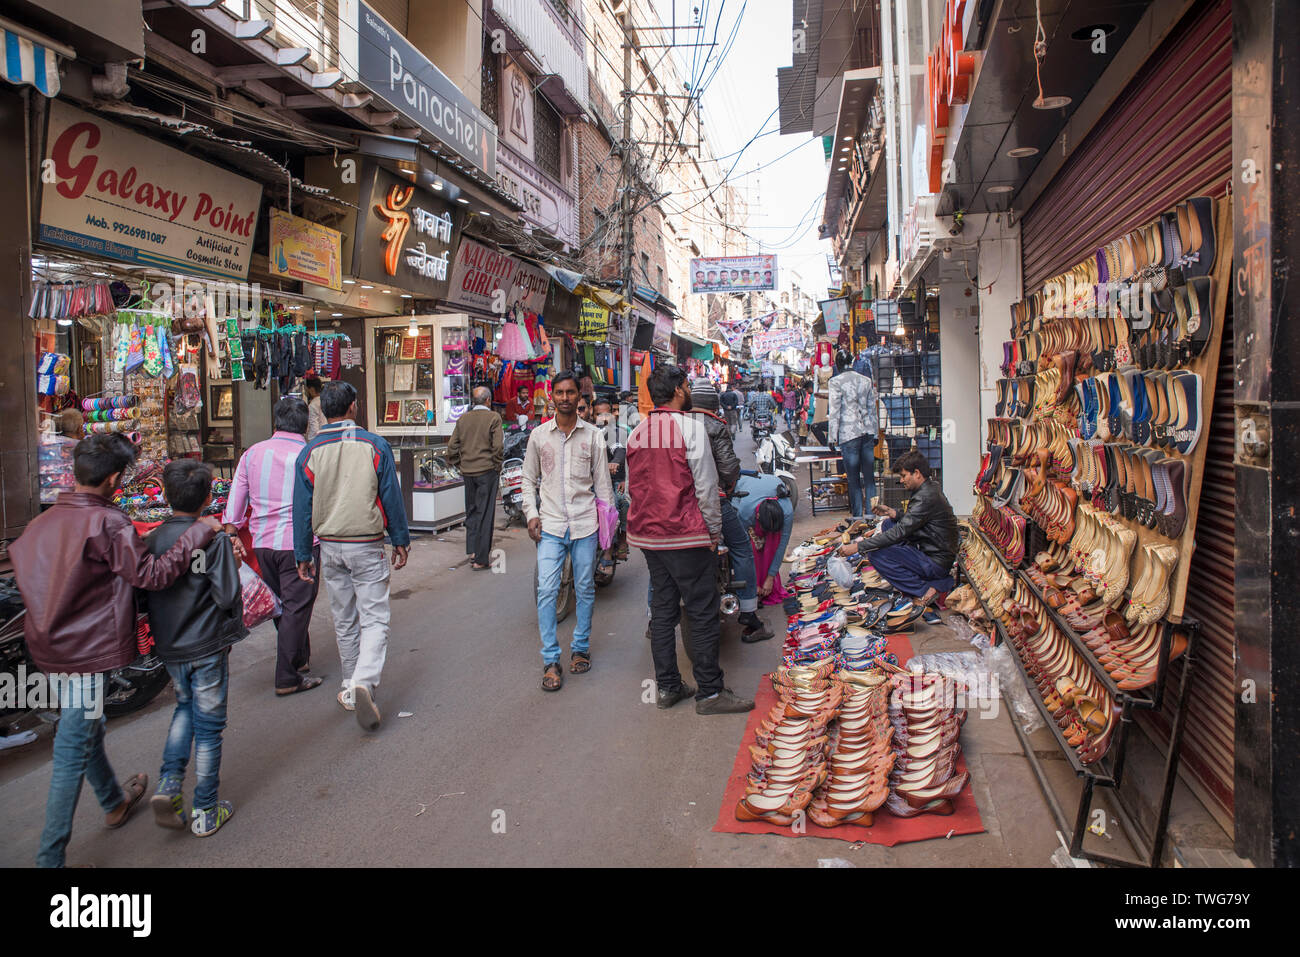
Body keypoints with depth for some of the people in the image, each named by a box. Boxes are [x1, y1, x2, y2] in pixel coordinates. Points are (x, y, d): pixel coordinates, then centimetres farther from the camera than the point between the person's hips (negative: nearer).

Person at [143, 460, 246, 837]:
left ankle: (169, 785, 11)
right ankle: (205, 813, 16)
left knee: (185, 708, 26)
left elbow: (143, 593, 3)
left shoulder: (152, 540, -2)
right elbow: (228, 597, -19)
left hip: (168, 648, 5)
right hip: (207, 648, -5)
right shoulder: (214, 540, -17)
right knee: (208, 726, 7)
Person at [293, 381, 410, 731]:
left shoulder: (310, 453, -1)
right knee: (374, 619, -1)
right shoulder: (375, 446, -8)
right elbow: (392, 499, -4)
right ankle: (364, 681, -21)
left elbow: (303, 509, 2)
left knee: (344, 620, 16)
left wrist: (303, 555, 10)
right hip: (367, 546, -3)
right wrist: (400, 541, 6)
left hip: (330, 547, 3)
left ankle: (352, 687, 27)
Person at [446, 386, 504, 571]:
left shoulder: (462, 419, 5)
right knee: (485, 513, 0)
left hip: (468, 472, 5)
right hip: (487, 471, -4)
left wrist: (458, 465, 15)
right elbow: (498, 447, -14)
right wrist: (497, 467, -1)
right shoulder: (493, 418, -8)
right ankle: (480, 559, 2)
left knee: (471, 511, 18)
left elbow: (452, 447, 5)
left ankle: (472, 551, 19)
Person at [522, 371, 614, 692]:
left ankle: (581, 647, 26)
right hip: (550, 524, 0)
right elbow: (529, 479, 12)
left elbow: (602, 482, 7)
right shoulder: (539, 435, 5)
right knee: (547, 590, -7)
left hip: (585, 523, 0)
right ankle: (551, 661, 0)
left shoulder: (593, 435, 4)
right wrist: (531, 514, 0)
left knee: (585, 590, 8)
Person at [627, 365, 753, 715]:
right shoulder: (691, 427, -11)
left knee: (662, 608, 13)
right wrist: (714, 531, -4)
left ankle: (667, 686, 20)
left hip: (647, 535, 7)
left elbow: (632, 487, 14)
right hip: (686, 535, -7)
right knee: (703, 611, 1)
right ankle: (709, 692, 6)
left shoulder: (637, 433, 8)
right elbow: (706, 486, -12)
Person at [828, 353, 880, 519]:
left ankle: (858, 516, 2)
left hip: (849, 434, -4)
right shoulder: (867, 380, 10)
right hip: (868, 432, 4)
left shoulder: (836, 382, -6)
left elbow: (834, 411, -8)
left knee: (854, 479, 1)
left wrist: (833, 436, -3)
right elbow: (873, 408, 15)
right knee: (870, 477, 8)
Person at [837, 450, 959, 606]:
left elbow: (900, 532, -25)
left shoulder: (926, 498, -22)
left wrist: (858, 547, -23)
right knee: (888, 523, 18)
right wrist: (891, 512, 5)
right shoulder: (931, 487, 8)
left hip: (937, 563, -10)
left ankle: (927, 588, -15)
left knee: (876, 554, -19)